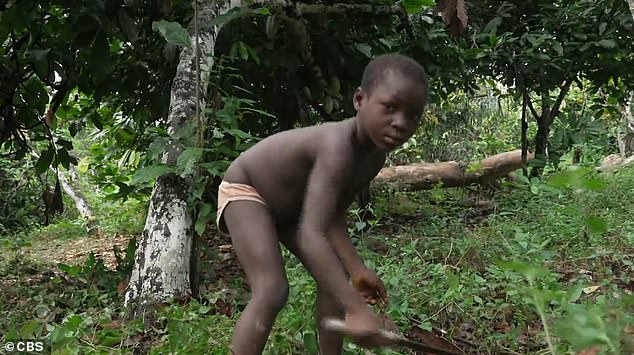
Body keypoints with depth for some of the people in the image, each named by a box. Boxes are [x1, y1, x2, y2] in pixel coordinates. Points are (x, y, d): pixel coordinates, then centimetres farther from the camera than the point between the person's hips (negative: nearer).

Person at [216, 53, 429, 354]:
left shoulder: (376, 154, -13)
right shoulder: (338, 147, -41)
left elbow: (333, 217, -4)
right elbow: (310, 235, -50)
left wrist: (356, 268, -19)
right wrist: (355, 308, -54)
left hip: (288, 204, 9)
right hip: (245, 191, -9)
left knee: (335, 276, 5)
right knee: (273, 291, -23)